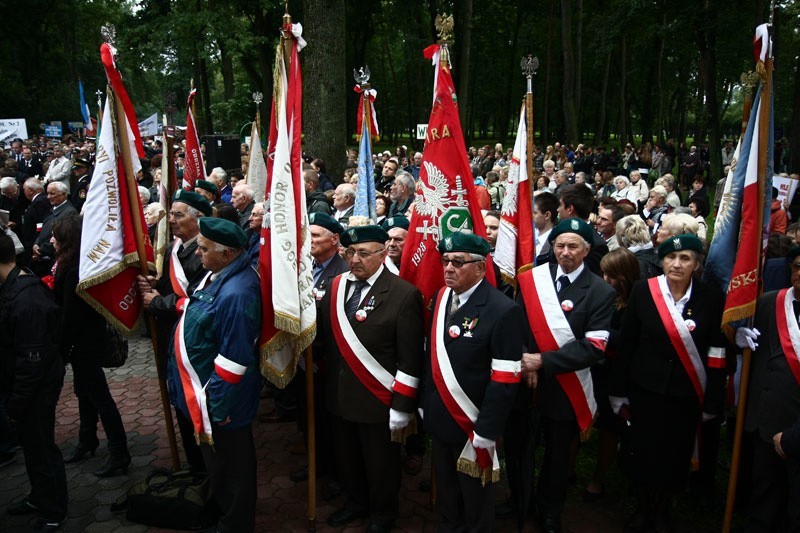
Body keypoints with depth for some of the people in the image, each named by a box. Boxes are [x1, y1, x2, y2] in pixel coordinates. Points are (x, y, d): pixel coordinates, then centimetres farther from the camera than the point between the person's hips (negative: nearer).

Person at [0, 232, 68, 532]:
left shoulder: (25, 302, -30)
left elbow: (32, 361, -26)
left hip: (36, 387, -9)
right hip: (26, 382, 9)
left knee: (40, 447, 7)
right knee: (31, 443, 23)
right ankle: (39, 498, 42)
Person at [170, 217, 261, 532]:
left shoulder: (236, 293, -31)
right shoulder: (218, 275, 0)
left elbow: (234, 360, -28)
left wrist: (215, 411, -23)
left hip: (218, 401, -10)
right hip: (203, 390, 10)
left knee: (228, 468, 12)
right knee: (219, 463, 28)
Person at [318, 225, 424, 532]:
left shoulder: (404, 294, -16)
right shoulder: (335, 286, 1)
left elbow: (410, 360, -15)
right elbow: (324, 336, 5)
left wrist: (401, 409, -15)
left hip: (378, 401, -5)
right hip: (339, 396, 5)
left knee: (380, 463, 15)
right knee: (347, 458, 23)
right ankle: (356, 502, 49)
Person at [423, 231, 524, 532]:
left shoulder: (503, 311, -20)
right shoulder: (441, 299, 2)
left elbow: (504, 380, -20)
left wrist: (486, 430, -19)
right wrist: (425, 404, 8)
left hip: (473, 425, -6)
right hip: (440, 419, 6)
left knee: (474, 497, 18)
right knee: (445, 491, 25)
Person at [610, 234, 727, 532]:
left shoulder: (710, 298, -7)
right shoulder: (642, 291, -8)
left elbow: (717, 354, -3)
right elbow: (625, 345, -3)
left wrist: (711, 403, -3)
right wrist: (619, 394, -1)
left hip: (686, 395, 1)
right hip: (646, 389, 0)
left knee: (676, 456, 11)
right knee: (644, 452, 8)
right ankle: (643, 508, 35)